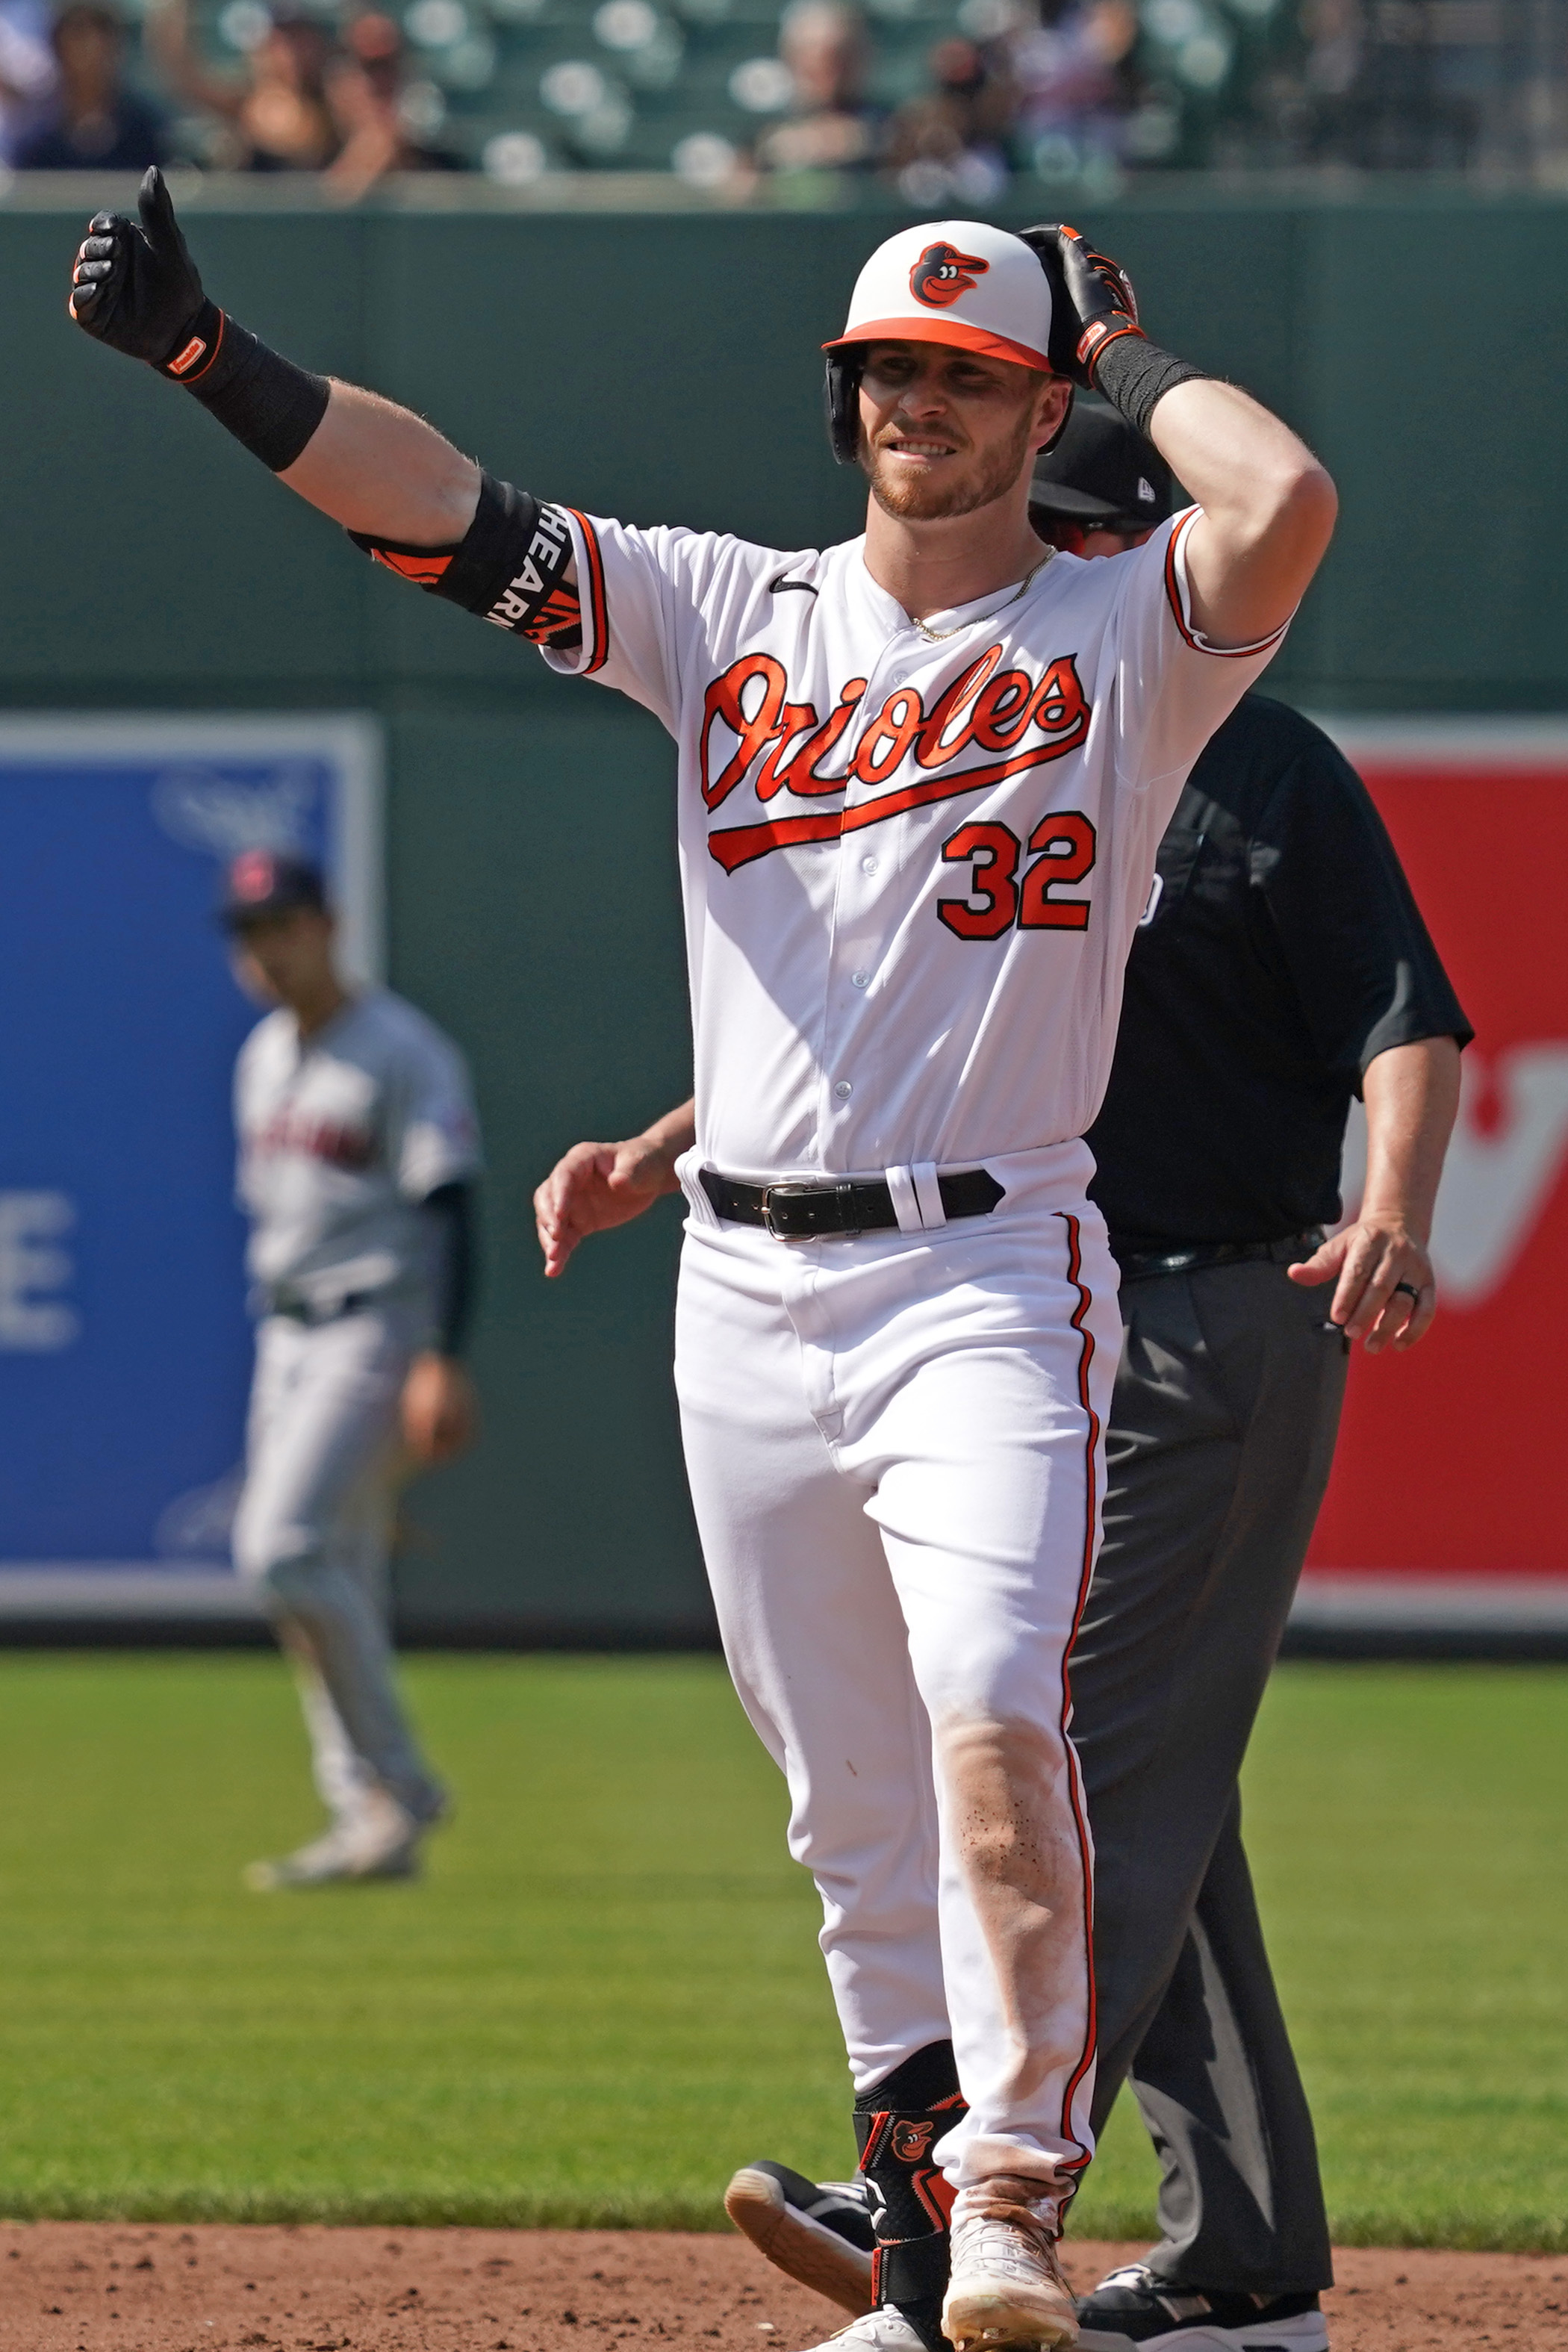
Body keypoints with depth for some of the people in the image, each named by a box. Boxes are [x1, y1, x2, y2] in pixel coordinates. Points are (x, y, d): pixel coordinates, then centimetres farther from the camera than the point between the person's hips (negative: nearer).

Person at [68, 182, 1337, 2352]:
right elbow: (445, 515, 2)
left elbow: (1285, 506, -21)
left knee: (996, 1730, -23)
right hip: (746, 1293, 4)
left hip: (988, 1286, -4)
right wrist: (203, 353, -10)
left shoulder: (1121, 638, 0)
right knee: (855, 1809, 7)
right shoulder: (726, 617, 11)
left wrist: (1131, 356, -3)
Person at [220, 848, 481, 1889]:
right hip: (289, 1335, 9)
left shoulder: (403, 1052, -10)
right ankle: (369, 1823, 10)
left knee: (285, 1546, -20)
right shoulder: (265, 1060, 16)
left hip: (378, 1327, -9)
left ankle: (399, 1786, -13)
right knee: (334, 1577, 7)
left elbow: (449, 1210, -16)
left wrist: (442, 1363, -25)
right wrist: (273, 1358, 21)